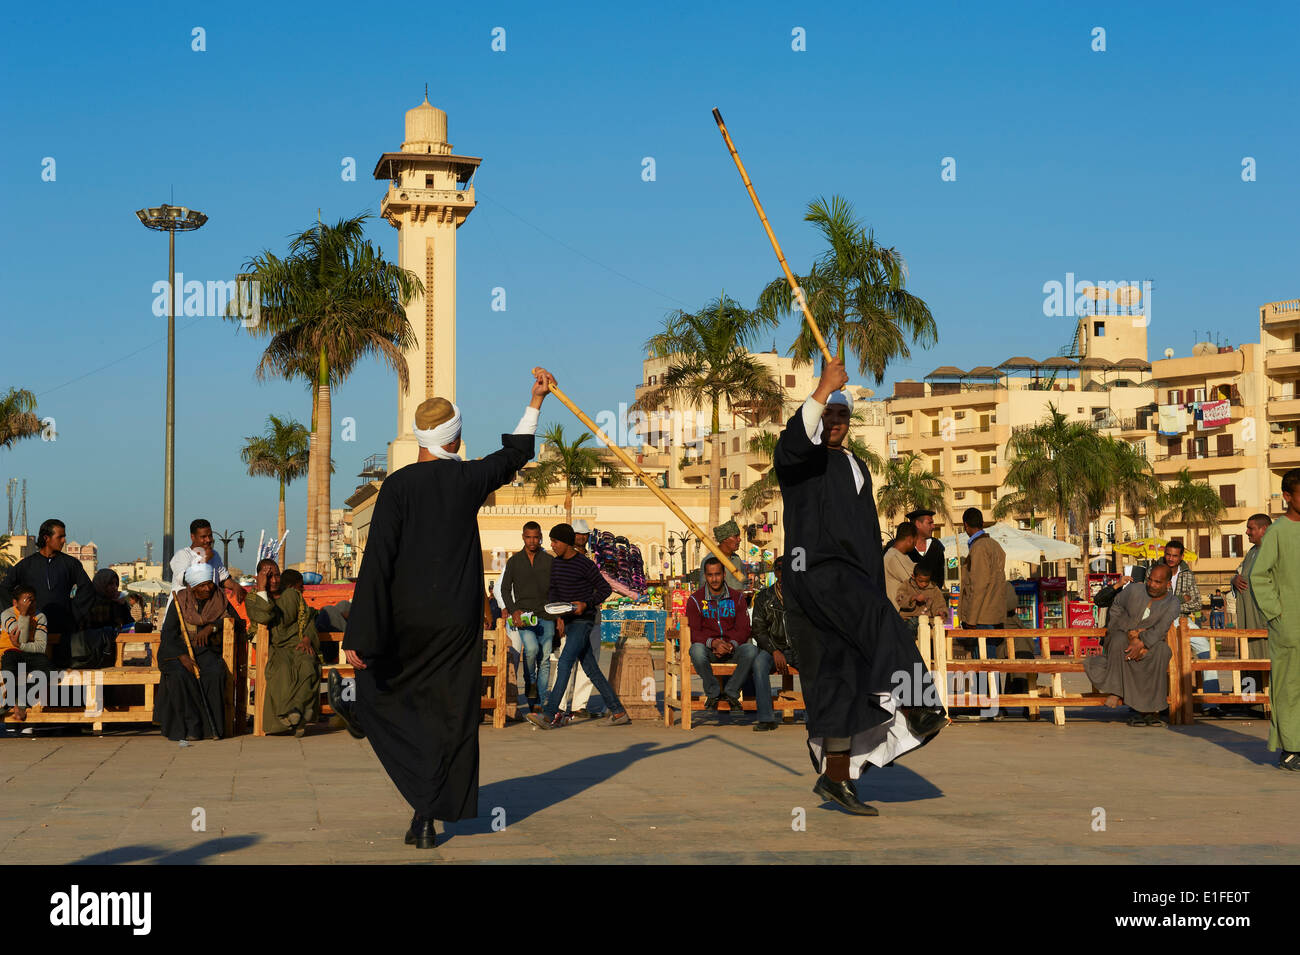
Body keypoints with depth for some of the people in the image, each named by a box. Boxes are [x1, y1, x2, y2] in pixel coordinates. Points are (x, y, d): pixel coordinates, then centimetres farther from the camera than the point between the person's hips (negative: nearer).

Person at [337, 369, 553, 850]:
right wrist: (535, 401, 32)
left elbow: (377, 561, -13)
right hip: (458, 620, 2)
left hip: (406, 616, -2)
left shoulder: (397, 485, -9)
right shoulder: (469, 477, -2)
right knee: (451, 715, 6)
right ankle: (426, 818, 3)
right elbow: (515, 454, 19)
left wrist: (360, 636, -13)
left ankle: (353, 704, 55)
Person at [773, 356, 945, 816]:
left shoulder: (856, 468, 24)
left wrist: (877, 585, 20)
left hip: (854, 579, 7)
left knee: (845, 679, 3)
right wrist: (822, 389, -30)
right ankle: (911, 706, -43)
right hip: (815, 569, -7)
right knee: (879, 620, -32)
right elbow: (791, 445, -25)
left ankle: (835, 776, 6)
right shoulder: (801, 461, 2)